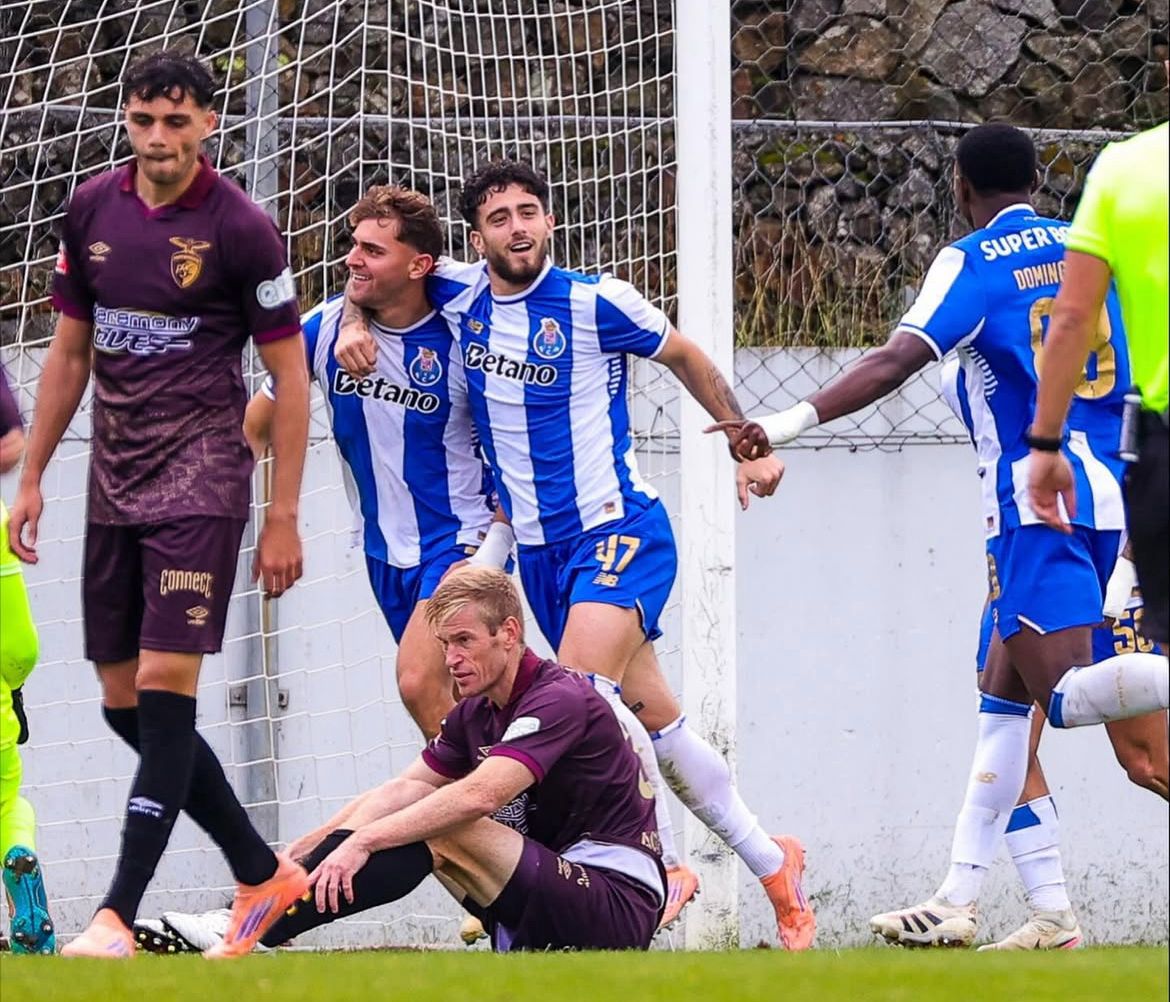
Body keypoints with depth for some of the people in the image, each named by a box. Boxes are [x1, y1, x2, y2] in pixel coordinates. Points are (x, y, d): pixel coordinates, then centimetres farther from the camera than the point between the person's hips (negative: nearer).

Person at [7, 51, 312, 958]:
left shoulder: (241, 229, -8)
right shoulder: (93, 210, 6)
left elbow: (290, 378, -4)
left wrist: (283, 517, -7)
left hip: (201, 476, -6)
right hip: (114, 485, 6)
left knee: (166, 687, -14)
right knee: (125, 704, 6)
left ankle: (118, 916, -16)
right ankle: (264, 875, 20)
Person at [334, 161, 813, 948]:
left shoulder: (596, 302, -10)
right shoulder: (460, 294, 2)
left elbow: (686, 357, 4)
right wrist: (355, 320, -1)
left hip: (620, 531, -6)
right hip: (539, 550, 6)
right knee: (649, 718, 9)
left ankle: (664, 862, -17)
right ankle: (771, 864, 20)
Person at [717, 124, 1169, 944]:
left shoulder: (972, 262, -2)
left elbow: (899, 359, -16)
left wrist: (795, 420, -21)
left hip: (1036, 498, -7)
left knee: (1068, 694, -16)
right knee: (1004, 693, 12)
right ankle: (960, 899, 11)